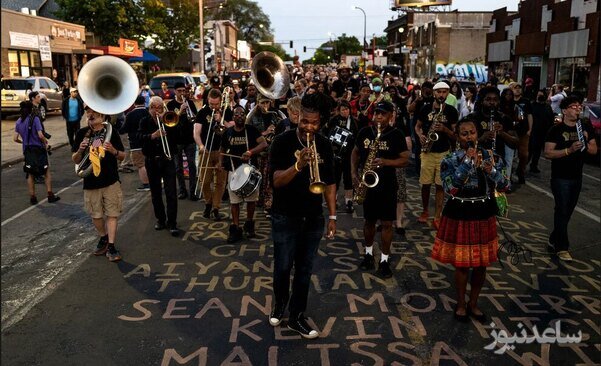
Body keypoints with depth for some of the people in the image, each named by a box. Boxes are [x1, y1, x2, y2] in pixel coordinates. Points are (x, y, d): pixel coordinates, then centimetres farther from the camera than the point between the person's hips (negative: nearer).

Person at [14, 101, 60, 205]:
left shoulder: (18, 122, 4)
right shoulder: (35, 119, -11)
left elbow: (15, 139, 4)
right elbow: (40, 135, -19)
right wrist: (46, 142, 0)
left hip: (27, 150, 4)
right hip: (38, 148, -4)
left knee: (30, 174, 12)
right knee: (47, 172, 6)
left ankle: (32, 197, 13)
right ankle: (50, 195, 3)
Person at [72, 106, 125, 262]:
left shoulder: (111, 132, -2)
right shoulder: (82, 133, 3)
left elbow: (122, 156, 3)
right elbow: (75, 160, 6)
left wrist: (113, 151, -18)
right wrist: (80, 150, -14)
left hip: (111, 181, -2)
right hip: (90, 183, 2)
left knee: (112, 214, -2)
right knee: (95, 215, 12)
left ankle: (111, 246, 4)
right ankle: (103, 238, 35)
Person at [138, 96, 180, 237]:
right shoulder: (145, 121, 5)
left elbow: (177, 135, -12)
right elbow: (140, 137, -12)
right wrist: (153, 135, -29)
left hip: (167, 159, -2)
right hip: (151, 161, 2)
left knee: (171, 192, -7)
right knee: (155, 193, 11)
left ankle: (172, 223, -2)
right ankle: (160, 219, 24)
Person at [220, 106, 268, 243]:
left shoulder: (251, 130, -3)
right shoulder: (228, 132, 6)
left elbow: (264, 144, -14)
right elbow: (223, 149, 19)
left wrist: (251, 152, -28)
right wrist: (221, 163, 2)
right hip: (233, 170, 2)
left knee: (251, 198, 7)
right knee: (234, 201, 1)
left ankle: (249, 224, 26)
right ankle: (235, 229, 9)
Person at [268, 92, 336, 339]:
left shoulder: (324, 145, 0)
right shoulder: (283, 142, -11)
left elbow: (329, 183, 7)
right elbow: (276, 180, -19)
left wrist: (332, 216, 3)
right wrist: (298, 165, -37)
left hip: (313, 218, 3)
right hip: (285, 217, -3)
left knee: (304, 270, 11)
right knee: (283, 267, 7)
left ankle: (297, 316, 26)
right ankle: (280, 304, 36)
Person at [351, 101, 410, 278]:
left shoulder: (396, 135, -6)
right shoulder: (364, 132, 2)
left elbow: (405, 160, -6)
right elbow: (356, 152, 13)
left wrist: (386, 162, -23)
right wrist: (354, 173, -2)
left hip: (387, 185, -2)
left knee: (387, 223, 1)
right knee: (369, 221, 14)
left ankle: (384, 260, 13)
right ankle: (368, 253, 32)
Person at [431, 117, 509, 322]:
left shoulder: (491, 157, 0)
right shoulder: (450, 160, -10)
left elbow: (504, 186, -1)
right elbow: (450, 189, -24)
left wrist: (491, 171, -20)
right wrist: (467, 162, -24)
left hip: (484, 215, 4)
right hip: (460, 216, -3)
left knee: (481, 264, 13)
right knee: (462, 264, 5)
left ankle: (473, 304, 34)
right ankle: (461, 304, 28)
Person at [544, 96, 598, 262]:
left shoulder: (586, 128, 6)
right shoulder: (556, 130, -10)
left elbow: (594, 150, 10)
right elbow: (548, 153, -15)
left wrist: (585, 144, -11)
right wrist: (569, 150, -25)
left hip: (577, 177, 6)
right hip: (560, 178, -6)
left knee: (567, 212, 12)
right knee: (562, 211, -4)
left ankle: (554, 241, 26)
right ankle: (562, 247, 6)